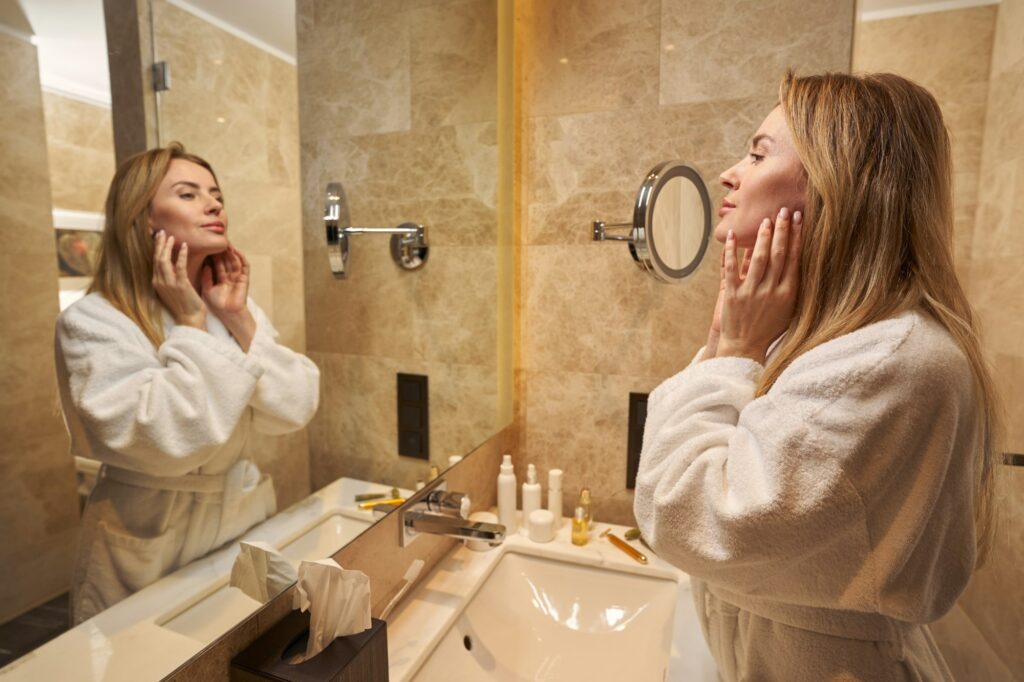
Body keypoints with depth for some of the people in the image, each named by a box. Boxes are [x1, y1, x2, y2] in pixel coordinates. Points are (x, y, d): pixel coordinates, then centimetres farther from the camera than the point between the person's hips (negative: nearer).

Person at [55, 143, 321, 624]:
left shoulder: (232, 306, 0)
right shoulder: (92, 321, -15)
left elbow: (294, 410, -9)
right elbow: (169, 439, -28)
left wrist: (239, 320, -15)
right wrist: (190, 325, -22)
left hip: (243, 518, 5)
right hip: (149, 546, -4)